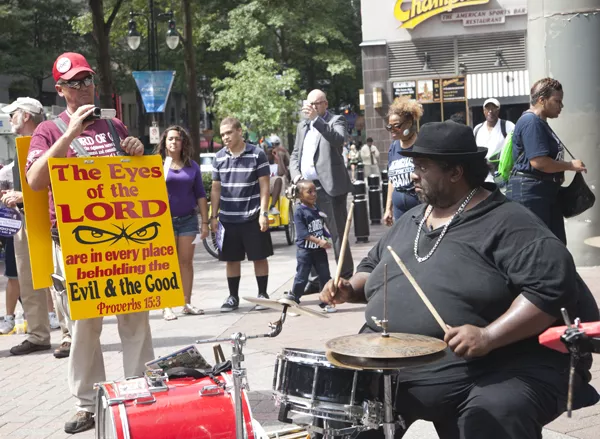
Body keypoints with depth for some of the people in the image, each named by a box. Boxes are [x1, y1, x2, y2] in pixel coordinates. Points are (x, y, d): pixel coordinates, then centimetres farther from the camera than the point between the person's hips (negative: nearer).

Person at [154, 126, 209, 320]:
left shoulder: (192, 166, 8)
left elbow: (200, 195, 9)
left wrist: (205, 222, 6)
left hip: (188, 219, 2)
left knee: (186, 262, 6)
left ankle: (187, 303, 13)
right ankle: (167, 306, 4)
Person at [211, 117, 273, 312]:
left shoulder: (257, 154, -4)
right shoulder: (219, 157, 7)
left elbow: (264, 186, -4)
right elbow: (216, 189, 12)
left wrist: (264, 212, -11)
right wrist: (214, 216, 8)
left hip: (252, 217, -3)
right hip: (228, 218, 3)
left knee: (259, 257, 4)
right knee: (231, 259, 9)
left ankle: (262, 294, 16)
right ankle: (233, 297, 20)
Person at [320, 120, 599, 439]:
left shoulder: (506, 223, -8)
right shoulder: (410, 220, 16)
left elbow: (553, 285, -19)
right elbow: (373, 269, 31)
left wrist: (488, 336, -27)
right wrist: (350, 289, 9)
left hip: (483, 372, -7)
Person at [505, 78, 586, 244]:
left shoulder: (540, 123, 18)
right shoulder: (531, 122, -16)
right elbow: (539, 162, -24)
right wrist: (571, 165, -12)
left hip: (544, 190, 11)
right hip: (529, 191, -11)